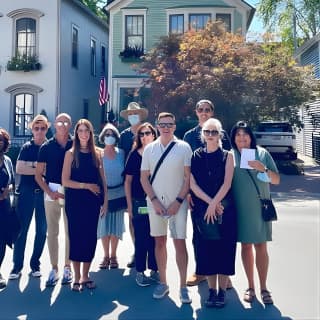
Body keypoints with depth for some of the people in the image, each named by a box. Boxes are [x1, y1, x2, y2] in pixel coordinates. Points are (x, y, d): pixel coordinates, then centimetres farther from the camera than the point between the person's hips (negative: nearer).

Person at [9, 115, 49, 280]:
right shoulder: (27, 147, 3)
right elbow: (19, 169, -7)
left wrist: (32, 164, -12)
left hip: (44, 192, 1)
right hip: (26, 192, -1)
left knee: (42, 230, 5)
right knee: (22, 228, 1)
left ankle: (35, 264, 19)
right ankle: (17, 266, 10)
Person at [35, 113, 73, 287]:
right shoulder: (46, 147, 2)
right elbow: (38, 174, 4)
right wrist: (49, 192, -8)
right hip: (52, 191, 1)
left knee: (70, 231, 5)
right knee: (52, 232, 5)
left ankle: (67, 267, 17)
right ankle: (54, 269, 15)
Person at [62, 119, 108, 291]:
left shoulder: (97, 153, 7)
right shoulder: (71, 153, -1)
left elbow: (102, 179, 8)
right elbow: (65, 181, -7)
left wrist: (105, 200, 2)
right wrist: (87, 185, -13)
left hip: (92, 201, 2)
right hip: (75, 201, -2)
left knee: (90, 237, 5)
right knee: (76, 237, 2)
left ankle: (85, 276, 19)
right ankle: (77, 278, 14)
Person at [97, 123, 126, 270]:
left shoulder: (121, 153, 1)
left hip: (118, 195, 1)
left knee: (116, 227, 6)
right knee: (103, 226, 4)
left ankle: (113, 256, 20)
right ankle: (106, 256, 18)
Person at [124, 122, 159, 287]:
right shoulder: (134, 155, 2)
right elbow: (128, 181, 5)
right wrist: (129, 204, 1)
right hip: (139, 202, -1)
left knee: (155, 237, 7)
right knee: (140, 237, 5)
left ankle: (154, 270, 21)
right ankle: (140, 272, 17)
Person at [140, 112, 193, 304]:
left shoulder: (184, 147, -1)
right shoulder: (149, 148, 6)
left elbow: (188, 178, -3)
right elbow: (144, 178, 6)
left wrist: (178, 202, -10)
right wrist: (154, 201, -5)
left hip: (178, 203, -2)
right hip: (155, 203, 3)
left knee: (180, 242, -3)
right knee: (160, 242, 9)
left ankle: (183, 286, 6)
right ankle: (163, 283, 20)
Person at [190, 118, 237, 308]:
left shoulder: (227, 156, 2)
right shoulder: (196, 156, 5)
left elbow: (227, 183, -8)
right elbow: (193, 184, -3)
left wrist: (214, 204, -17)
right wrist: (210, 202, -14)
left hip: (225, 209, -1)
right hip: (202, 209, 2)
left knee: (224, 247, 2)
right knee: (206, 248, 5)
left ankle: (222, 290, 14)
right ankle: (212, 290, 17)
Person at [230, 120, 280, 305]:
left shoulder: (262, 153, 2)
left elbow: (276, 180, 1)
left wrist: (262, 168, -15)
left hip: (260, 207, 0)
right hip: (240, 208, 1)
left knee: (261, 247, 3)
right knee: (246, 246, 9)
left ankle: (263, 288, 14)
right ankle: (250, 287, 21)